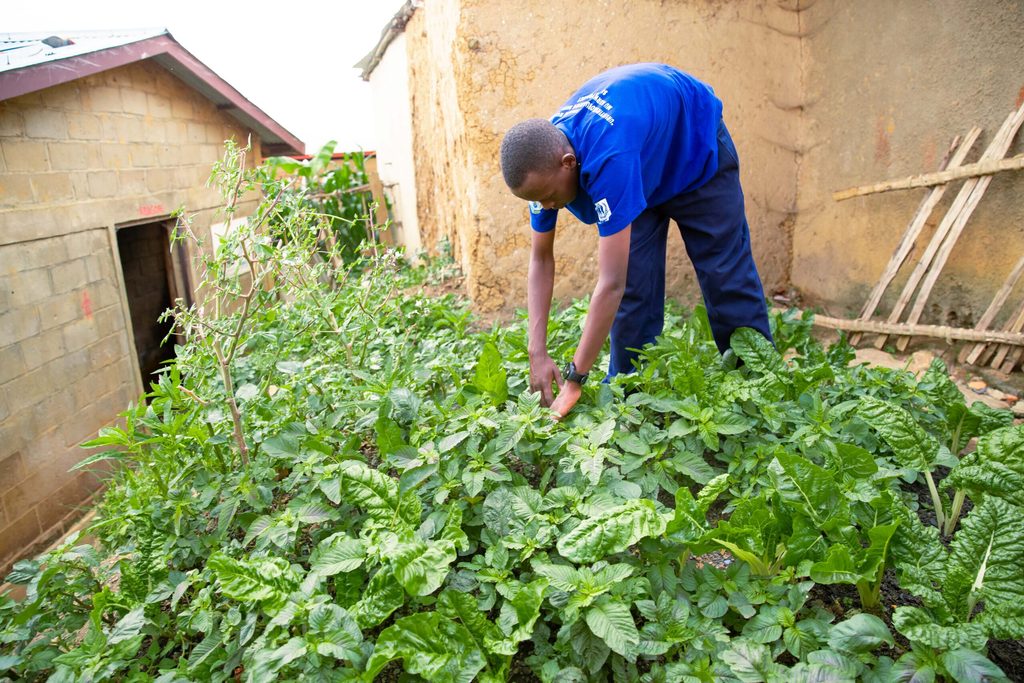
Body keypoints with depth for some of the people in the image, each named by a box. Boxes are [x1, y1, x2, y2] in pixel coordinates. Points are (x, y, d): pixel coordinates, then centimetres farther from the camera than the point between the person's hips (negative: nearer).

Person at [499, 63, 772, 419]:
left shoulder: (608, 159, -47)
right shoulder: (543, 161, -25)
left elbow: (611, 283, -47)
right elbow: (541, 260, -16)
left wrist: (575, 379, -43)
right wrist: (537, 353, -24)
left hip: (697, 146, -5)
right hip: (642, 174, 5)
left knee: (727, 278, -2)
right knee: (634, 290, -5)